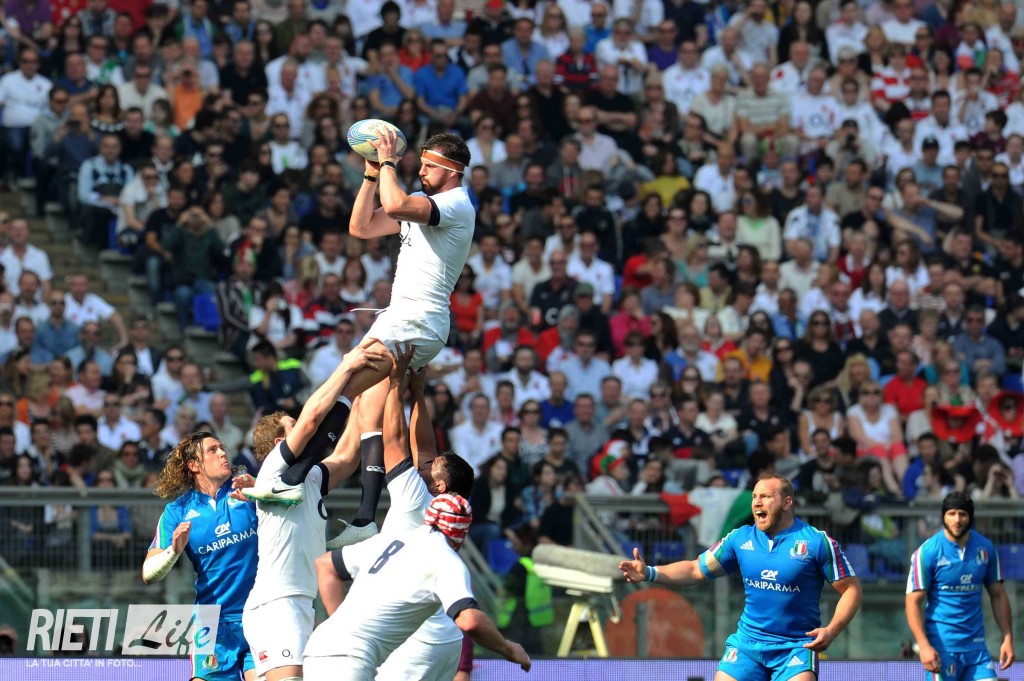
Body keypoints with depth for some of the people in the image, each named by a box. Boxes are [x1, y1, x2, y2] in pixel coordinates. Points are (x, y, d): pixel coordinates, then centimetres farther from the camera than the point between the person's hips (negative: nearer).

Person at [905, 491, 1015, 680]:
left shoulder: (986, 548, 6)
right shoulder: (928, 552, -7)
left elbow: (998, 595, 14)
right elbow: (913, 602, -8)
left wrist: (1007, 638, 6)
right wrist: (924, 646, -19)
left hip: (976, 647, 4)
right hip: (941, 648, -4)